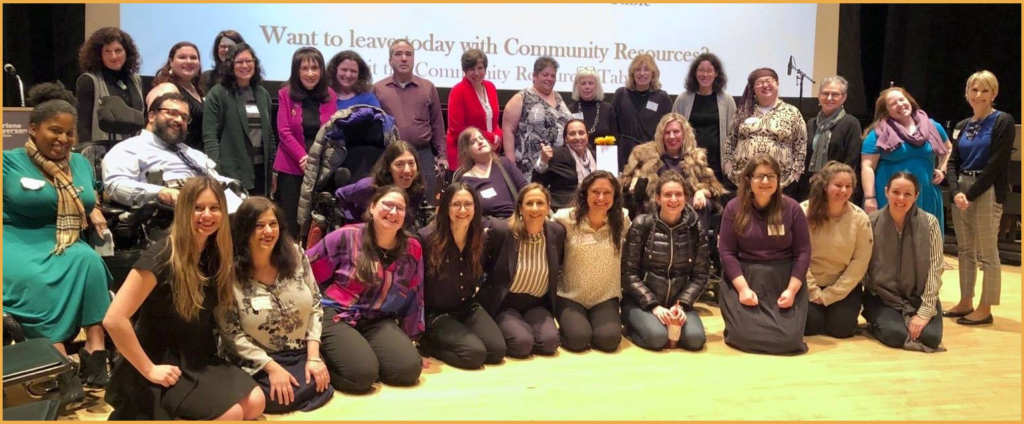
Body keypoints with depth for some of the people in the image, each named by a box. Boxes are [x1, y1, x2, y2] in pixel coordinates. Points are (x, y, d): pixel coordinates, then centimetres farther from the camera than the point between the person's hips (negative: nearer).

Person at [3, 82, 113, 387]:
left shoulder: (80, 163, 18)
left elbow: (89, 201, 29)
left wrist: (95, 212, 8)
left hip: (65, 244, 3)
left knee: (88, 260, -32)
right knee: (33, 279, -36)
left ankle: (95, 346, -36)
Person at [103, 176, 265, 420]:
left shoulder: (216, 254, 0)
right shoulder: (161, 256, -21)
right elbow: (113, 320, -24)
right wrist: (149, 370, -19)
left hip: (200, 359, 7)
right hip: (164, 364, -7)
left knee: (255, 403, -13)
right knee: (230, 413, -22)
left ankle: (175, 413, 8)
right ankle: (159, 414, 2)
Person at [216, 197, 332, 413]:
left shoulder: (295, 255, -5)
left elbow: (315, 305, 0)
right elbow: (231, 333, -13)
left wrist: (313, 356, -9)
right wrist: (272, 367, -18)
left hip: (300, 352, 4)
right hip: (255, 361, -3)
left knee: (319, 384, -18)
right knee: (280, 397, -25)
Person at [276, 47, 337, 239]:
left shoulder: (330, 95, 6)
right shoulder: (286, 94, -1)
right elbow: (284, 132, -5)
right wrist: (303, 158, -16)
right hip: (292, 168, -2)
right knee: (291, 223, 3)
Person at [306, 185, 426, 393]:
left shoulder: (412, 249, 3)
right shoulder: (346, 237, -9)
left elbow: (414, 298, 12)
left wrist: (409, 342, 15)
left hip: (378, 321, 4)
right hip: (335, 315, -4)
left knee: (409, 368, -17)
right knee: (363, 374, -26)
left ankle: (367, 355, 10)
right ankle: (320, 356, 5)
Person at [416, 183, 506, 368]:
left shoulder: (481, 237, -2)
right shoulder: (426, 238, -18)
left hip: (469, 308, 5)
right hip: (436, 313, -5)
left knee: (497, 350, -15)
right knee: (475, 353, -23)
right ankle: (427, 342, 1)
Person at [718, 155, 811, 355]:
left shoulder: (792, 208, 0)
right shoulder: (734, 208, -2)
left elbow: (803, 252, -1)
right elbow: (726, 252, -4)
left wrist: (792, 289, -13)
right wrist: (743, 288, -16)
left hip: (784, 279, 1)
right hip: (743, 278, -1)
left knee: (789, 338, -13)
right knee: (745, 335, -19)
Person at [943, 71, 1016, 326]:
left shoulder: (1003, 121, -5)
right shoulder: (963, 126, 12)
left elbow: (997, 164, -12)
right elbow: (954, 162, 9)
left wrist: (971, 194, -13)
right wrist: (956, 191, -9)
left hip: (987, 192, -6)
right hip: (962, 191, 6)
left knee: (987, 253, -2)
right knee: (965, 251, 11)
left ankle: (985, 309, 5)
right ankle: (966, 303, 20)